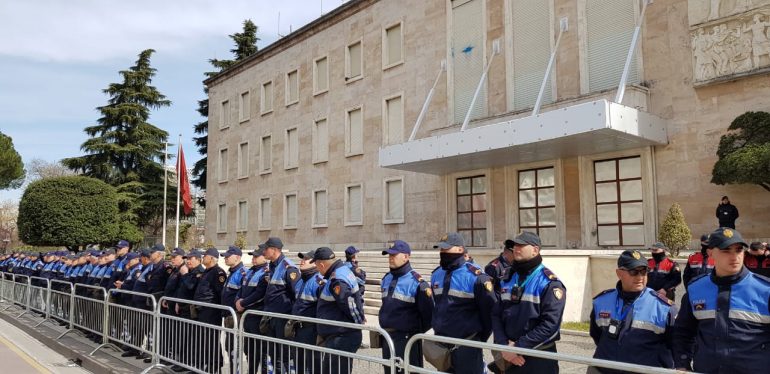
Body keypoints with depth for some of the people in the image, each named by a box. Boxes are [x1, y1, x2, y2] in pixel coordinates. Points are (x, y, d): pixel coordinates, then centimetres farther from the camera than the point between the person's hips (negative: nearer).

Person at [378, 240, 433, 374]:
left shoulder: (416, 282, -16)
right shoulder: (386, 279, 9)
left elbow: (428, 312, -14)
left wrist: (417, 332, -1)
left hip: (407, 339, -7)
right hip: (387, 338, 7)